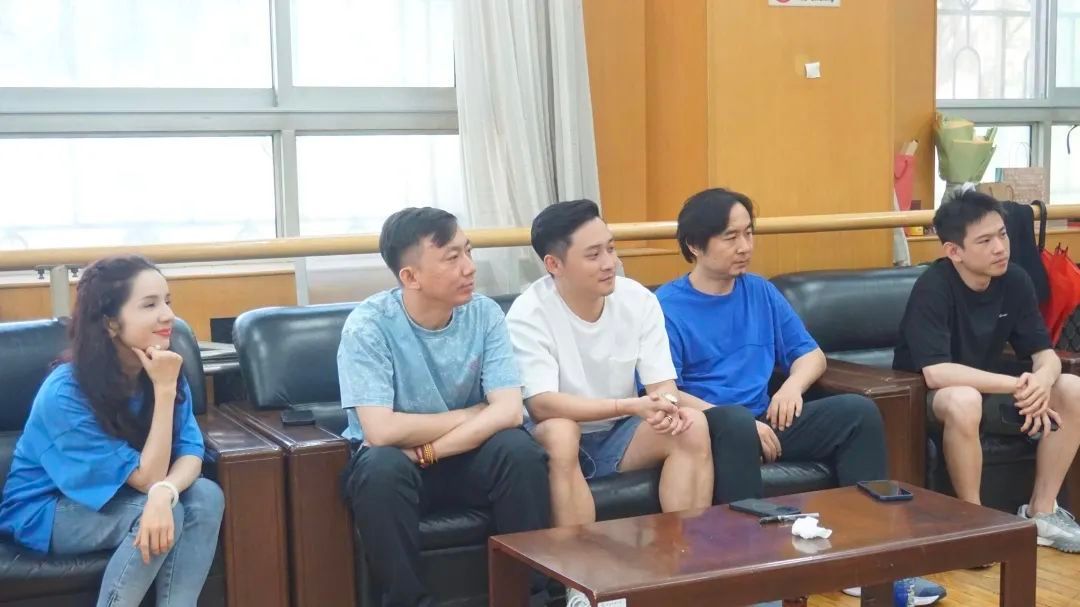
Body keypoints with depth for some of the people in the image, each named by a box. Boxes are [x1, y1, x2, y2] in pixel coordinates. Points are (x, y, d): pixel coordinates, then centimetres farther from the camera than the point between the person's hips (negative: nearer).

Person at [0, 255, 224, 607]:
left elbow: (190, 452, -17)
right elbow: (147, 478, -28)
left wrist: (164, 493, -40)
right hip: (46, 511, -6)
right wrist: (164, 391, -34)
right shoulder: (65, 393, -29)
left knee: (206, 496, -22)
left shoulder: (161, 370, -11)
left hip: (115, 500, 6)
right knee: (169, 515, -30)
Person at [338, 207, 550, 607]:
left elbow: (509, 411, -17)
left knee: (520, 450, -26)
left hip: (466, 457, 3)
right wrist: (472, 415, -17)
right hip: (396, 460, -2)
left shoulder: (485, 314, -9)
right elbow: (381, 431, -28)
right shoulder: (368, 325, -19)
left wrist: (429, 450, -26)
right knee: (381, 467, -35)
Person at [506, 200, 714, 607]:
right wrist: (631, 406, -38)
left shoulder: (639, 300, -8)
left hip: (619, 435, 4)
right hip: (560, 438, -4)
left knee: (693, 426, -22)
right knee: (559, 434, -38)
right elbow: (542, 405, -29)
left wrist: (667, 405, -34)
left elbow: (662, 384, -8)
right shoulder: (529, 314, -21)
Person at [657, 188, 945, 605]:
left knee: (859, 411, -12)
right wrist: (745, 423, -21)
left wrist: (794, 384, -5)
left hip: (763, 420, 6)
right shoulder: (666, 306, -5)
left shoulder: (760, 291, 14)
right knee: (735, 423, -39)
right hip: (708, 427, -6)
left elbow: (811, 353, 20)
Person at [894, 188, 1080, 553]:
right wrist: (1017, 385, -34)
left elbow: (1045, 353, -5)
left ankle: (1041, 512, -1)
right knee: (963, 401, -39)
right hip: (927, 397, -6)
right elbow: (936, 372, -35)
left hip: (989, 389, 7)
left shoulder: (1015, 280, -7)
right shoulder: (933, 288, -26)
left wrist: (1041, 381, -30)